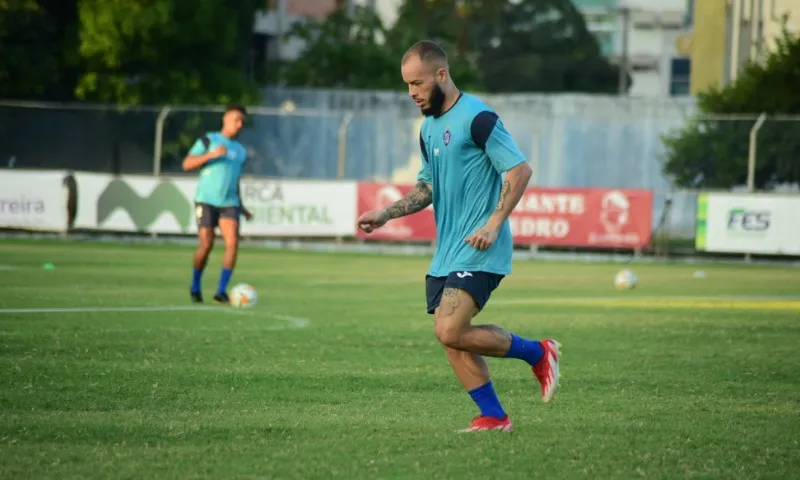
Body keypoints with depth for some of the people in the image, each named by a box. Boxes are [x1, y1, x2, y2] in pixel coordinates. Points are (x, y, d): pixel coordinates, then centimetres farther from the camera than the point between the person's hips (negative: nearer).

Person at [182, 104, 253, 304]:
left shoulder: (240, 151, 20)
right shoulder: (208, 140, 5)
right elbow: (187, 164, -2)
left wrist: (241, 207, 23)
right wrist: (211, 154, -14)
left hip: (229, 203, 4)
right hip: (206, 201, -4)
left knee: (232, 243, -14)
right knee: (206, 244, -9)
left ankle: (221, 291, -10)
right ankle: (195, 286, 13)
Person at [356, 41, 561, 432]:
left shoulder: (476, 118, -12)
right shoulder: (429, 128, 15)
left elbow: (520, 170, -16)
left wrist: (493, 224, -22)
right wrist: (385, 214, 12)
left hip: (478, 250, -9)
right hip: (446, 253, 9)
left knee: (450, 332, -19)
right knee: (450, 338, 3)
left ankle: (537, 353, 0)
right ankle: (493, 417, 12)